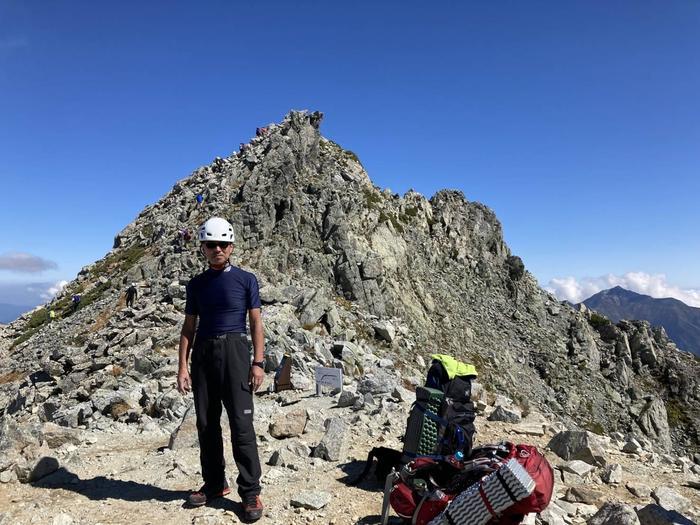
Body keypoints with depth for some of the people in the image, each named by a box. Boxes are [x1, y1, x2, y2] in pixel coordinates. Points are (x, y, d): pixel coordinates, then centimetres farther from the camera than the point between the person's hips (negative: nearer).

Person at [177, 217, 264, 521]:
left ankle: (250, 492, 4)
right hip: (203, 354, 4)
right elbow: (188, 328, 12)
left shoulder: (245, 280, 2)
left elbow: (256, 323, 1)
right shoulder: (196, 284, 11)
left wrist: (258, 363, -7)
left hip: (234, 352, -4)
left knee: (241, 424, -5)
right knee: (206, 423, 10)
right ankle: (214, 483, 25)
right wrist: (182, 366, 3)